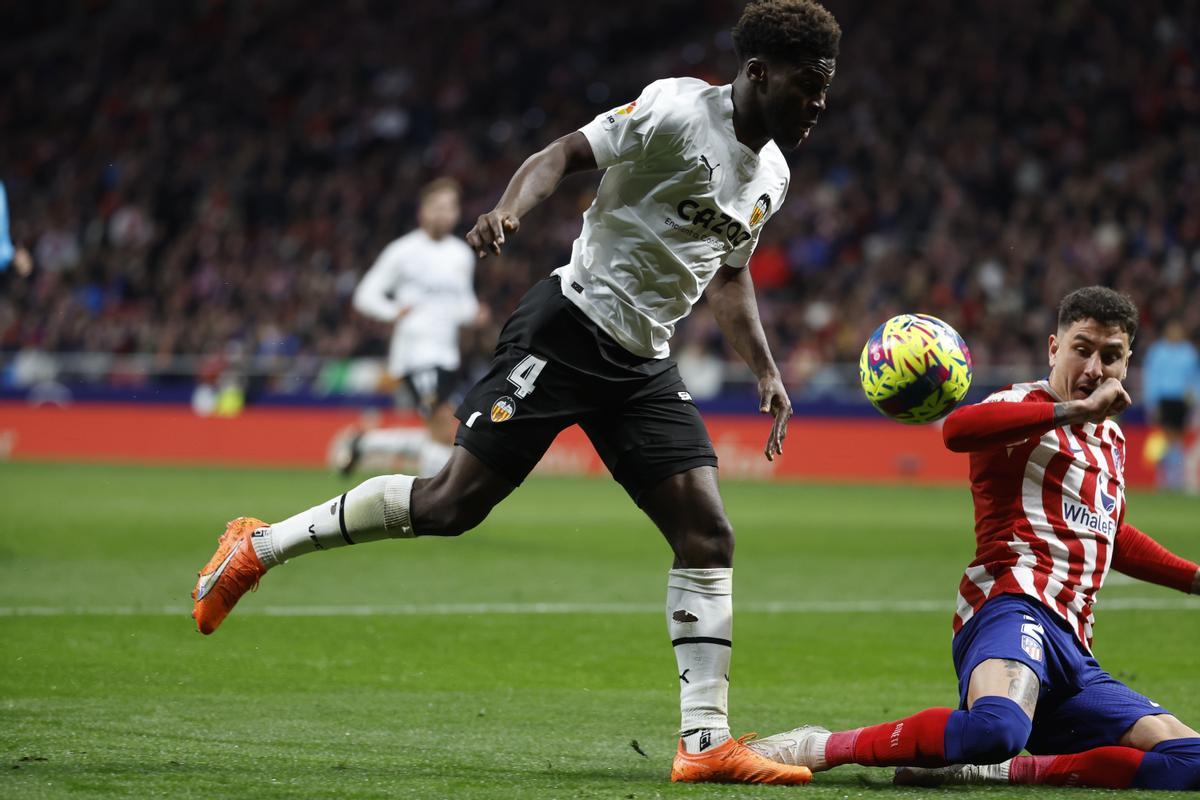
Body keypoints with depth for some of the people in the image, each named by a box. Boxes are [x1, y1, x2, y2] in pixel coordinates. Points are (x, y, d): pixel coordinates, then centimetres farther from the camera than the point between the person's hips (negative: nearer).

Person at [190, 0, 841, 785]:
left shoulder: (771, 174, 13)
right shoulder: (678, 110, -12)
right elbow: (565, 153, -14)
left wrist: (767, 373, 20)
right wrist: (509, 209, -32)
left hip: (643, 366, 7)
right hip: (570, 329, -7)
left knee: (708, 533, -6)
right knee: (454, 502, -9)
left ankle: (706, 741, -5)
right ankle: (261, 545, 8)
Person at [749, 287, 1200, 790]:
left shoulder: (1111, 439, 28)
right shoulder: (1024, 408, 2)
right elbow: (958, 429, -25)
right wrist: (1075, 410, -23)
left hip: (1072, 652, 9)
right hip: (1015, 604, -9)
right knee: (997, 730, -42)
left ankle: (993, 771, -15)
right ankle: (815, 748, -23)